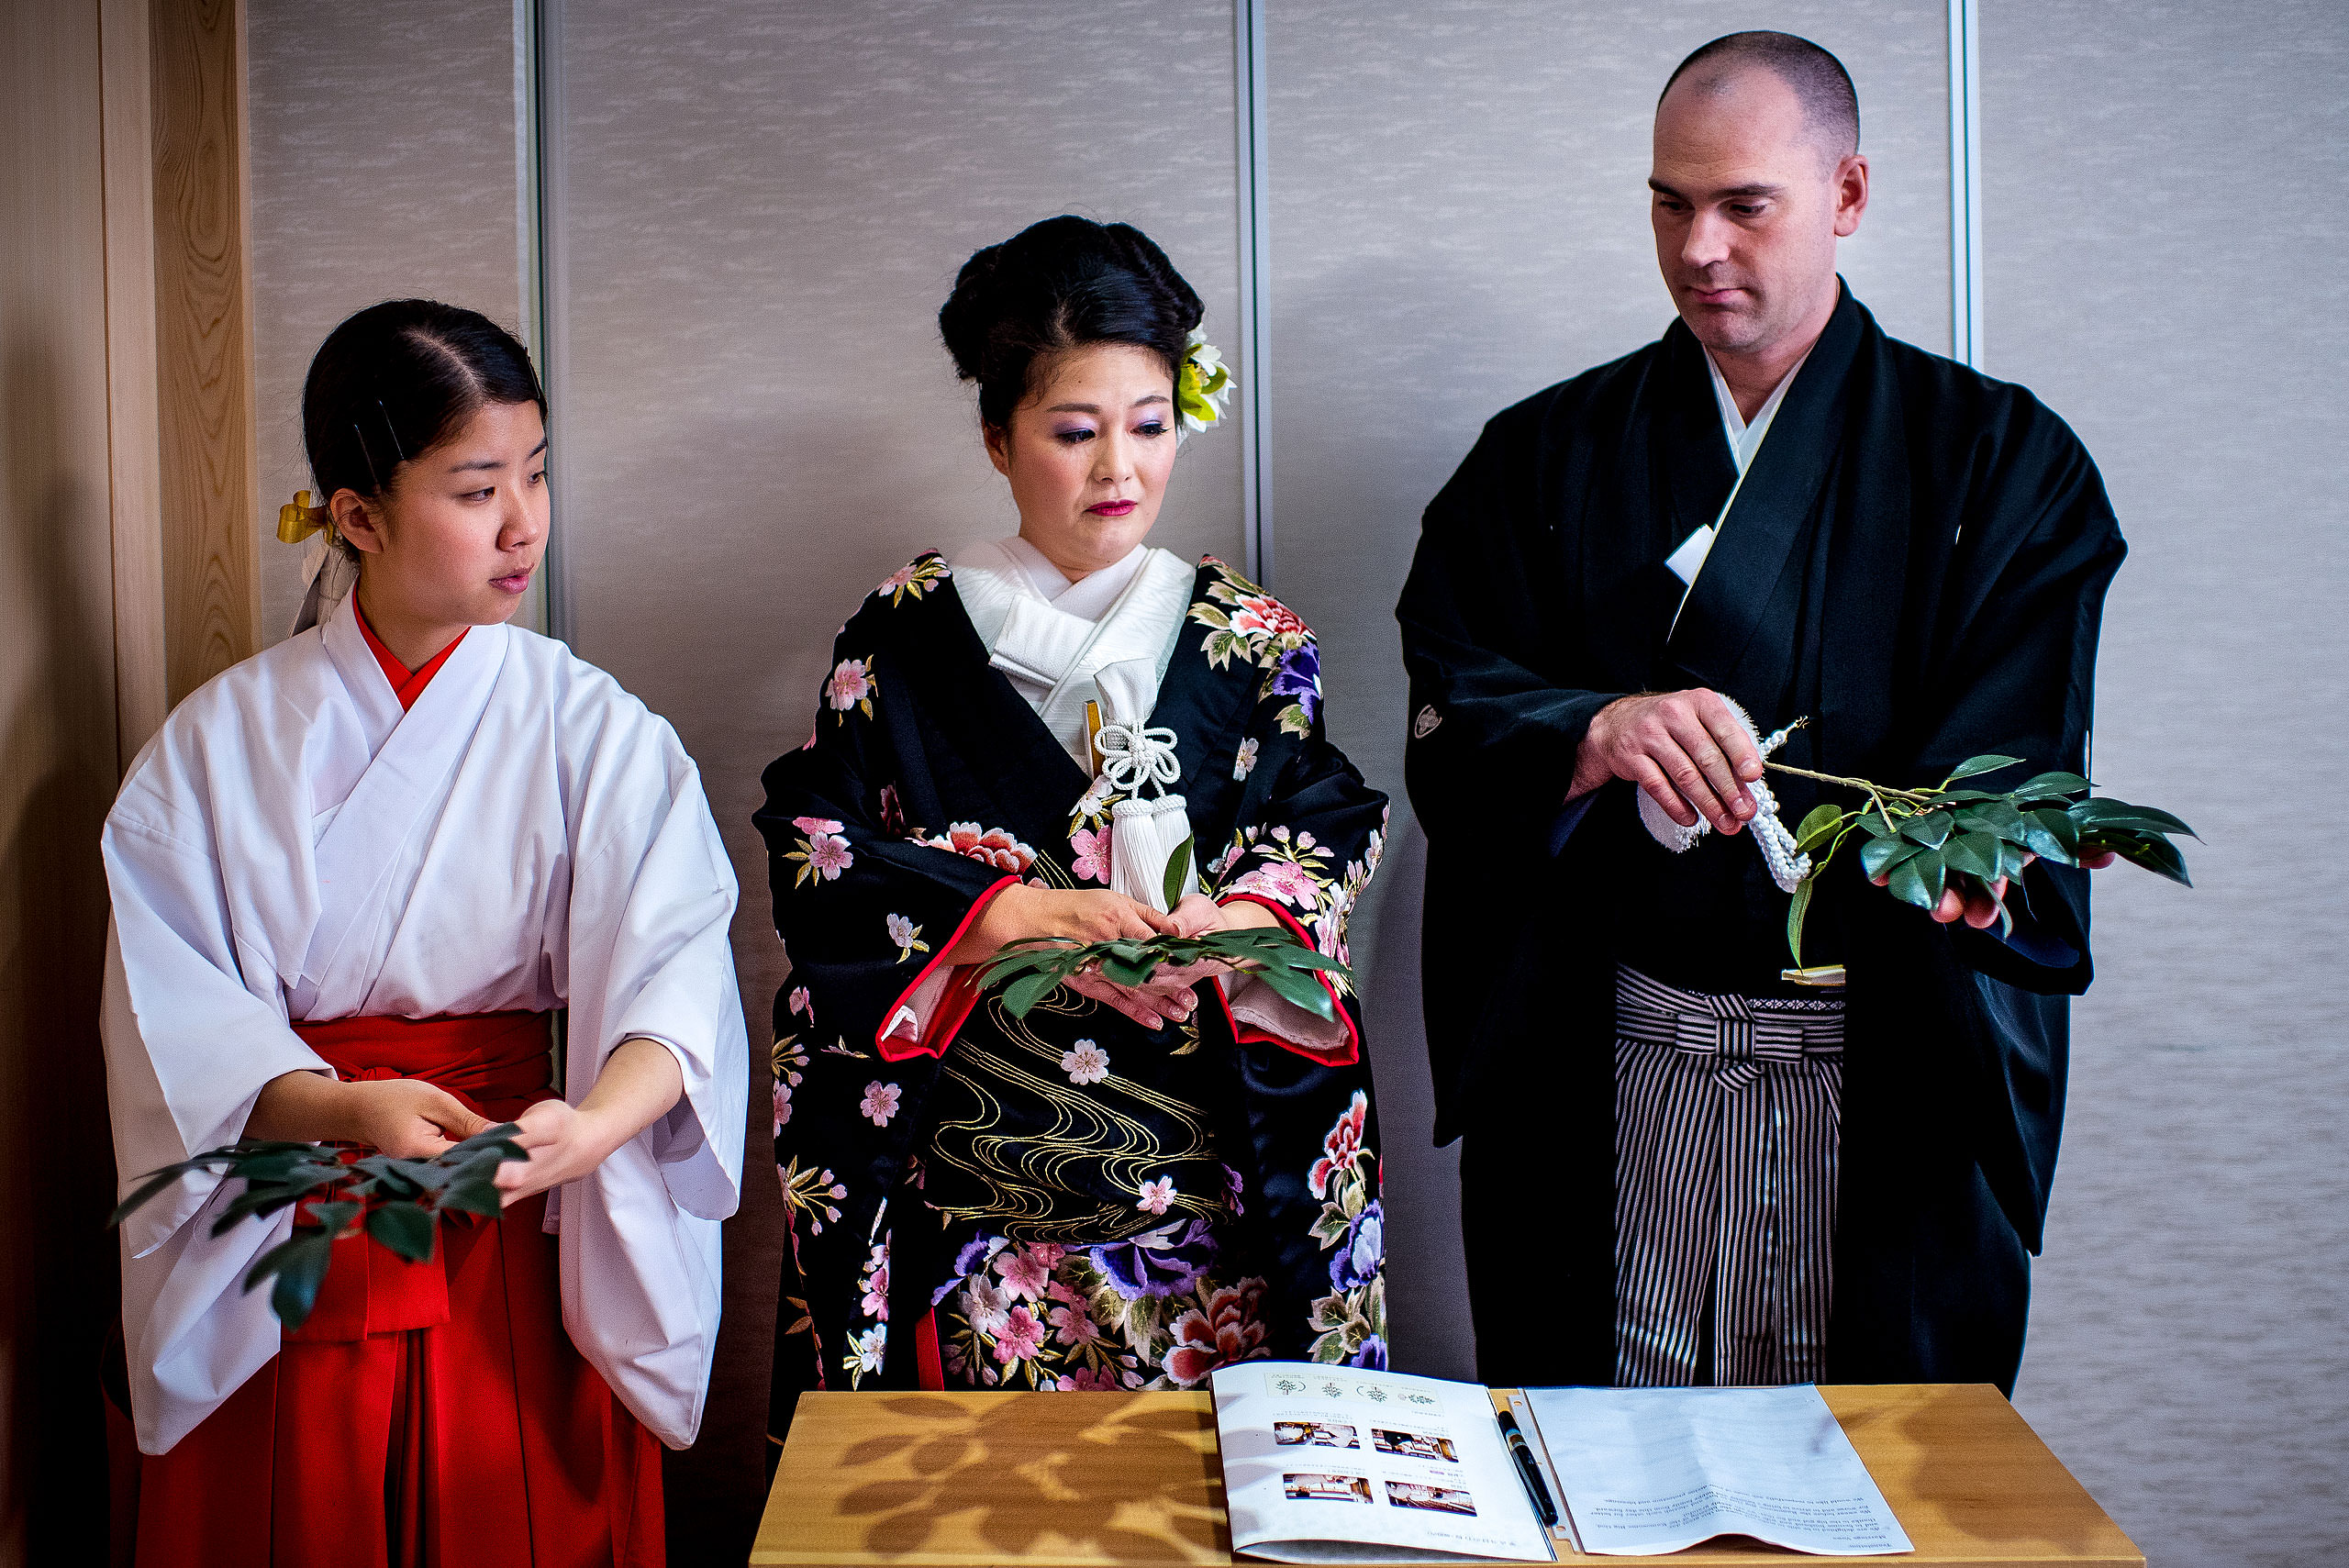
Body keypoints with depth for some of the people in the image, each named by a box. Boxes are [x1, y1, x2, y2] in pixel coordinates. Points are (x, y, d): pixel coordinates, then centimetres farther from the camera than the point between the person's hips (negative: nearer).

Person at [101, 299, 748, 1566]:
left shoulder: (587, 727, -4)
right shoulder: (222, 741, 0)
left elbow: (676, 973, -16)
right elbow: (172, 1012, -7)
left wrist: (590, 1123, -36)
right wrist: (341, 1110, -24)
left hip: (521, 1240, -1)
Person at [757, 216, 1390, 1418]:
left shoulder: (1246, 639, 6)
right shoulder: (905, 638, 2)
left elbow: (1332, 824, 2)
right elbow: (814, 847, -4)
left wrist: (1249, 914, -19)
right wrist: (1013, 911, -16)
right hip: (976, 1171, -1)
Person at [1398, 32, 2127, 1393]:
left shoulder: (1999, 458, 3)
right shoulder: (1550, 456, 8)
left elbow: (2013, 764, -7)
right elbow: (1449, 713, -3)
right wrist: (1600, 733, -23)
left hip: (1892, 1075, -1)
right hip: (1611, 1066, 1)